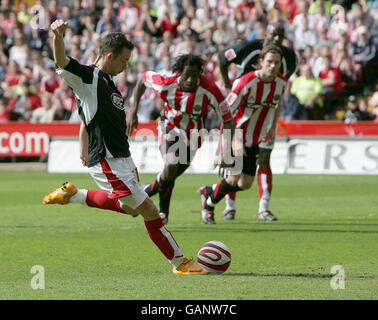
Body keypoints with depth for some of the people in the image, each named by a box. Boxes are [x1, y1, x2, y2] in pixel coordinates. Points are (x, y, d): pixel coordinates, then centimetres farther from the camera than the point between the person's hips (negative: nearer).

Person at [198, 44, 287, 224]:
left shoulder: (281, 83, -6)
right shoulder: (246, 82, -25)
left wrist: (273, 128, 6)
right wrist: (235, 141, -27)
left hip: (254, 140, 6)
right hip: (236, 134, -6)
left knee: (245, 184, 4)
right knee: (234, 178, -17)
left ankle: (209, 192, 31)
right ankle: (209, 206, 11)